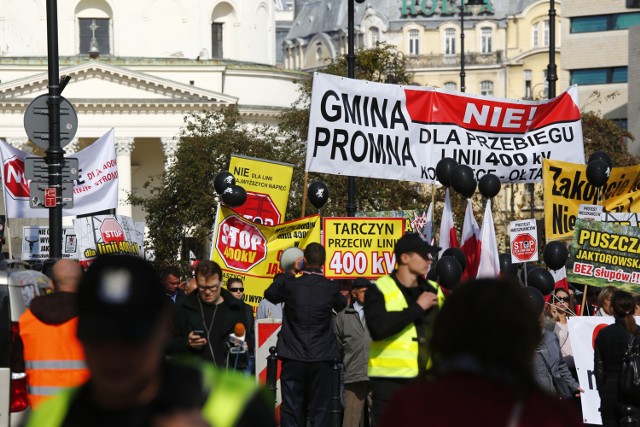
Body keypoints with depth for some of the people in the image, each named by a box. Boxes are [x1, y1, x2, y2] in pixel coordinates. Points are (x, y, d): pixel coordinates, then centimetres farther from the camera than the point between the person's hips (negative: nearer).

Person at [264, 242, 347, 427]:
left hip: (293, 358, 0)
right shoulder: (330, 287, -7)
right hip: (321, 359, 0)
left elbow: (269, 294, 13)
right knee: (320, 411, 5)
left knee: (291, 412, 4)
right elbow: (342, 305, 16)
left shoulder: (290, 284, -7)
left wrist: (289, 272, 19)